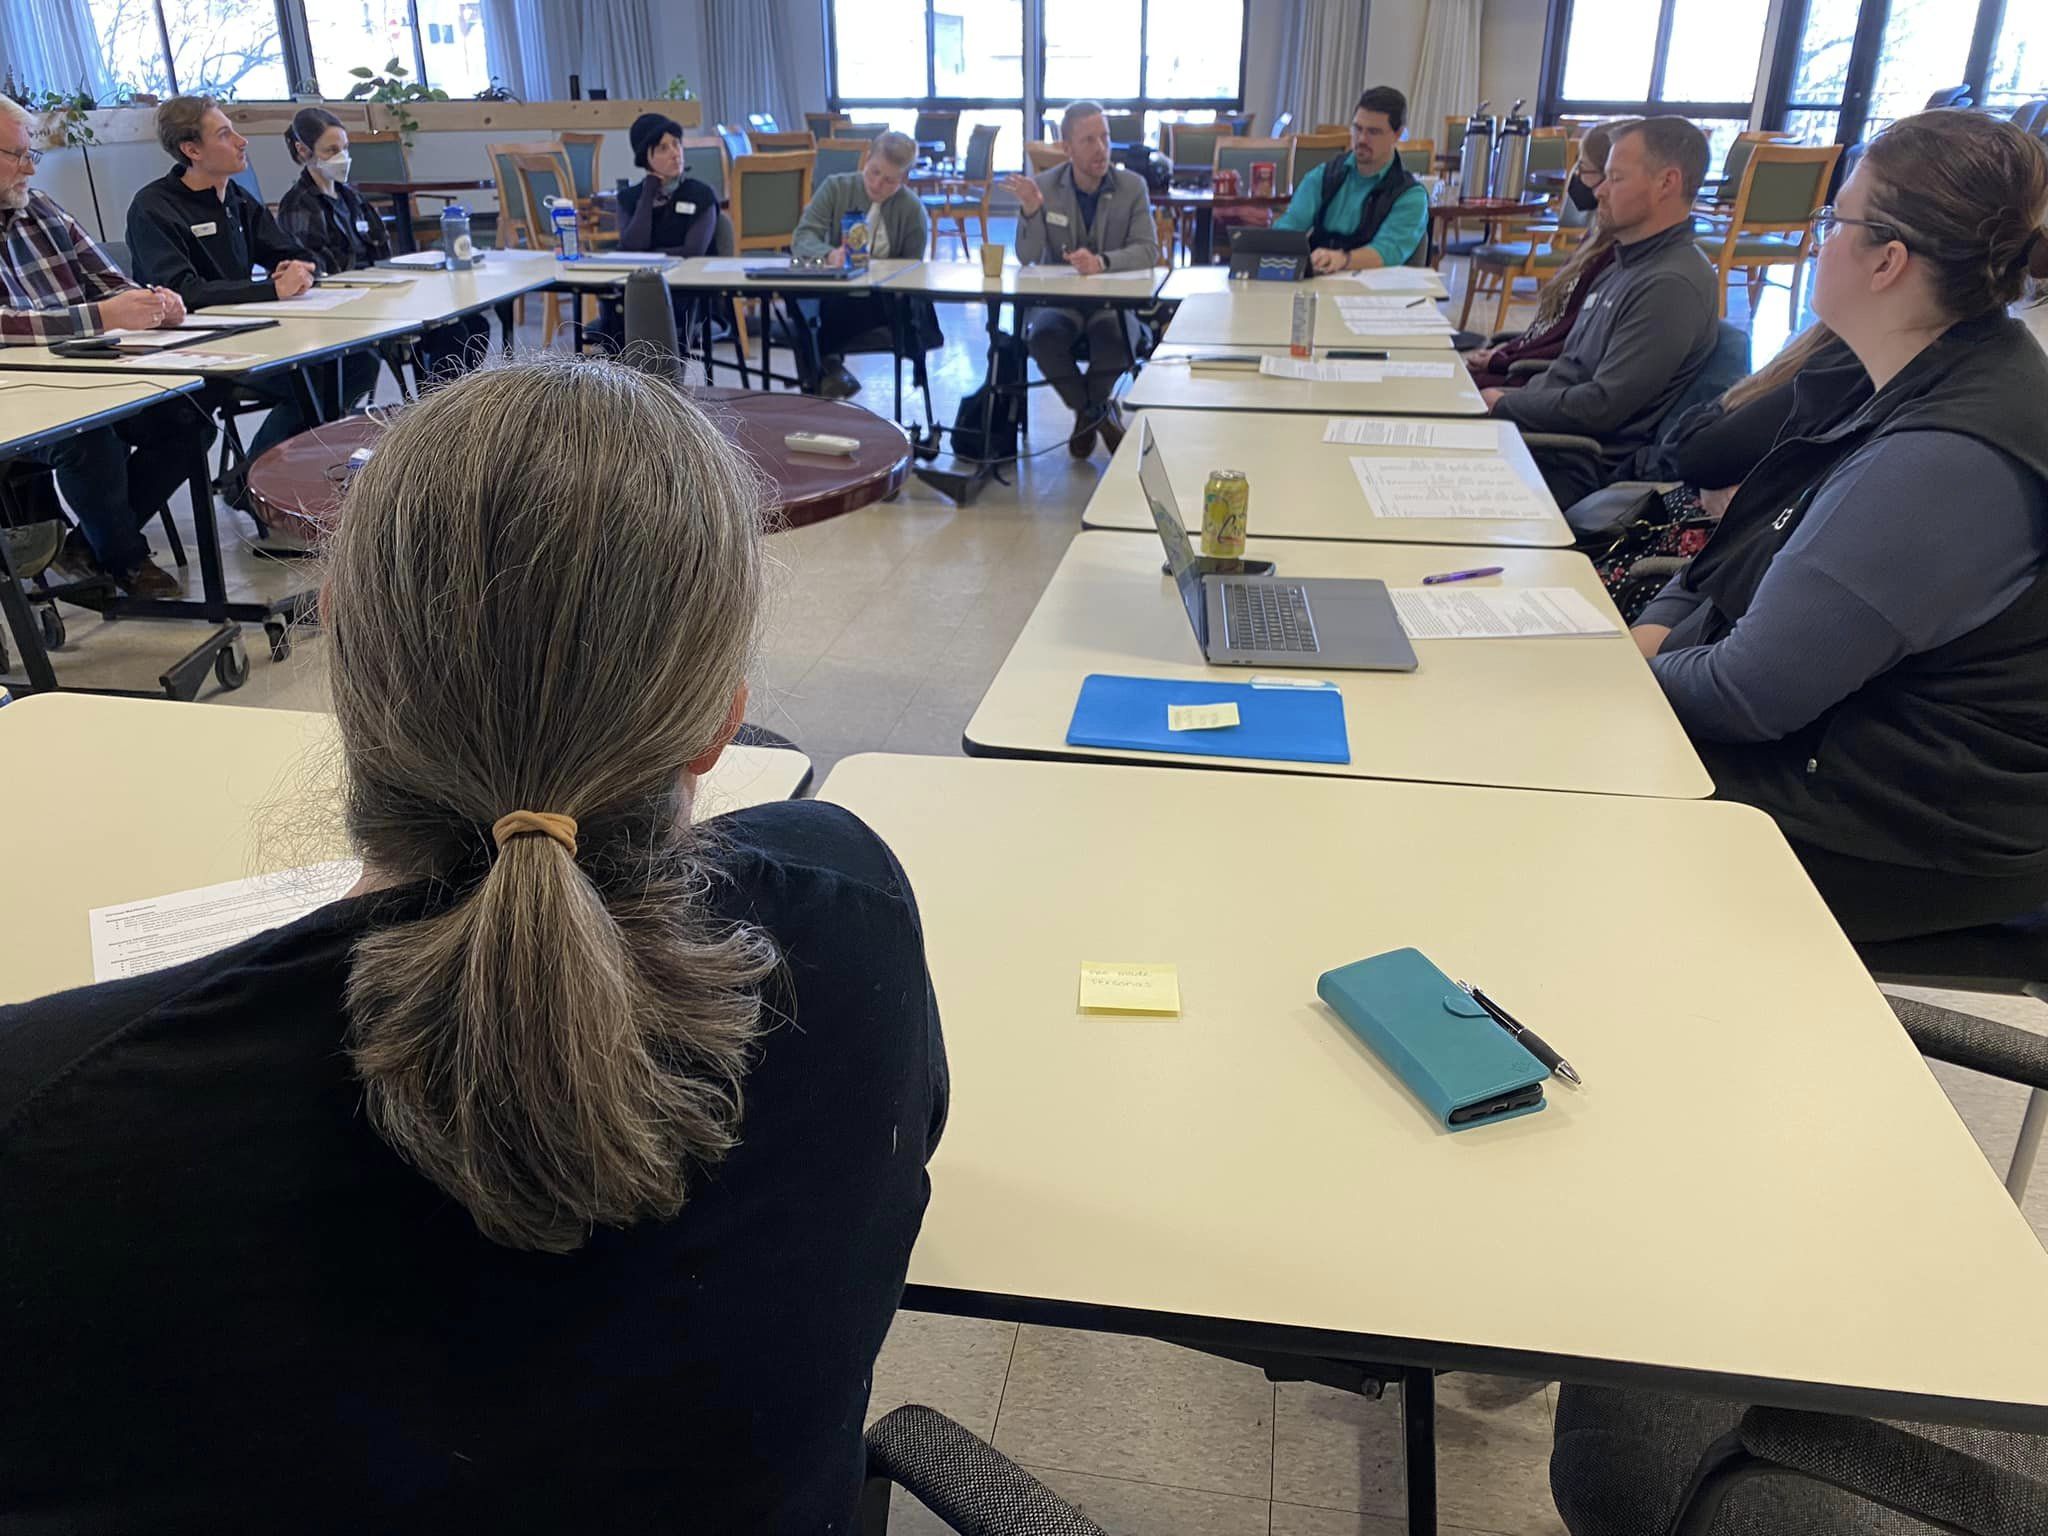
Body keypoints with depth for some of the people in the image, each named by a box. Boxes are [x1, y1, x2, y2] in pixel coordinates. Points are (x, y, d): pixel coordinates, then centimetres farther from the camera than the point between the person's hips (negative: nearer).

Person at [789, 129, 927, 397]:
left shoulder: (912, 209, 1)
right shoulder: (836, 187, 1)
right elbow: (802, 236, -8)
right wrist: (828, 254, -31)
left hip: (880, 301, -1)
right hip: (831, 290, 1)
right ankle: (827, 364, -16)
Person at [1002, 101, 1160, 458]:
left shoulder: (1133, 186, -1)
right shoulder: (1043, 186, -2)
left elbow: (1149, 250, -9)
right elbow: (1026, 257, -6)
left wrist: (1102, 262, -29)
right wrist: (1030, 210, -26)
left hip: (1115, 298, 0)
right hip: (1058, 298, 1)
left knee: (1117, 336, -35)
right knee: (1043, 336, -33)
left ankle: (1086, 413, -3)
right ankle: (1100, 415, -9)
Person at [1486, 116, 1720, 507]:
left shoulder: (1674, 285, -18)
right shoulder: (1628, 263, 15)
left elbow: (1601, 408, -22)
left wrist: (1503, 405, -10)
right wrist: (1500, 397, 3)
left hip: (1578, 470, -9)